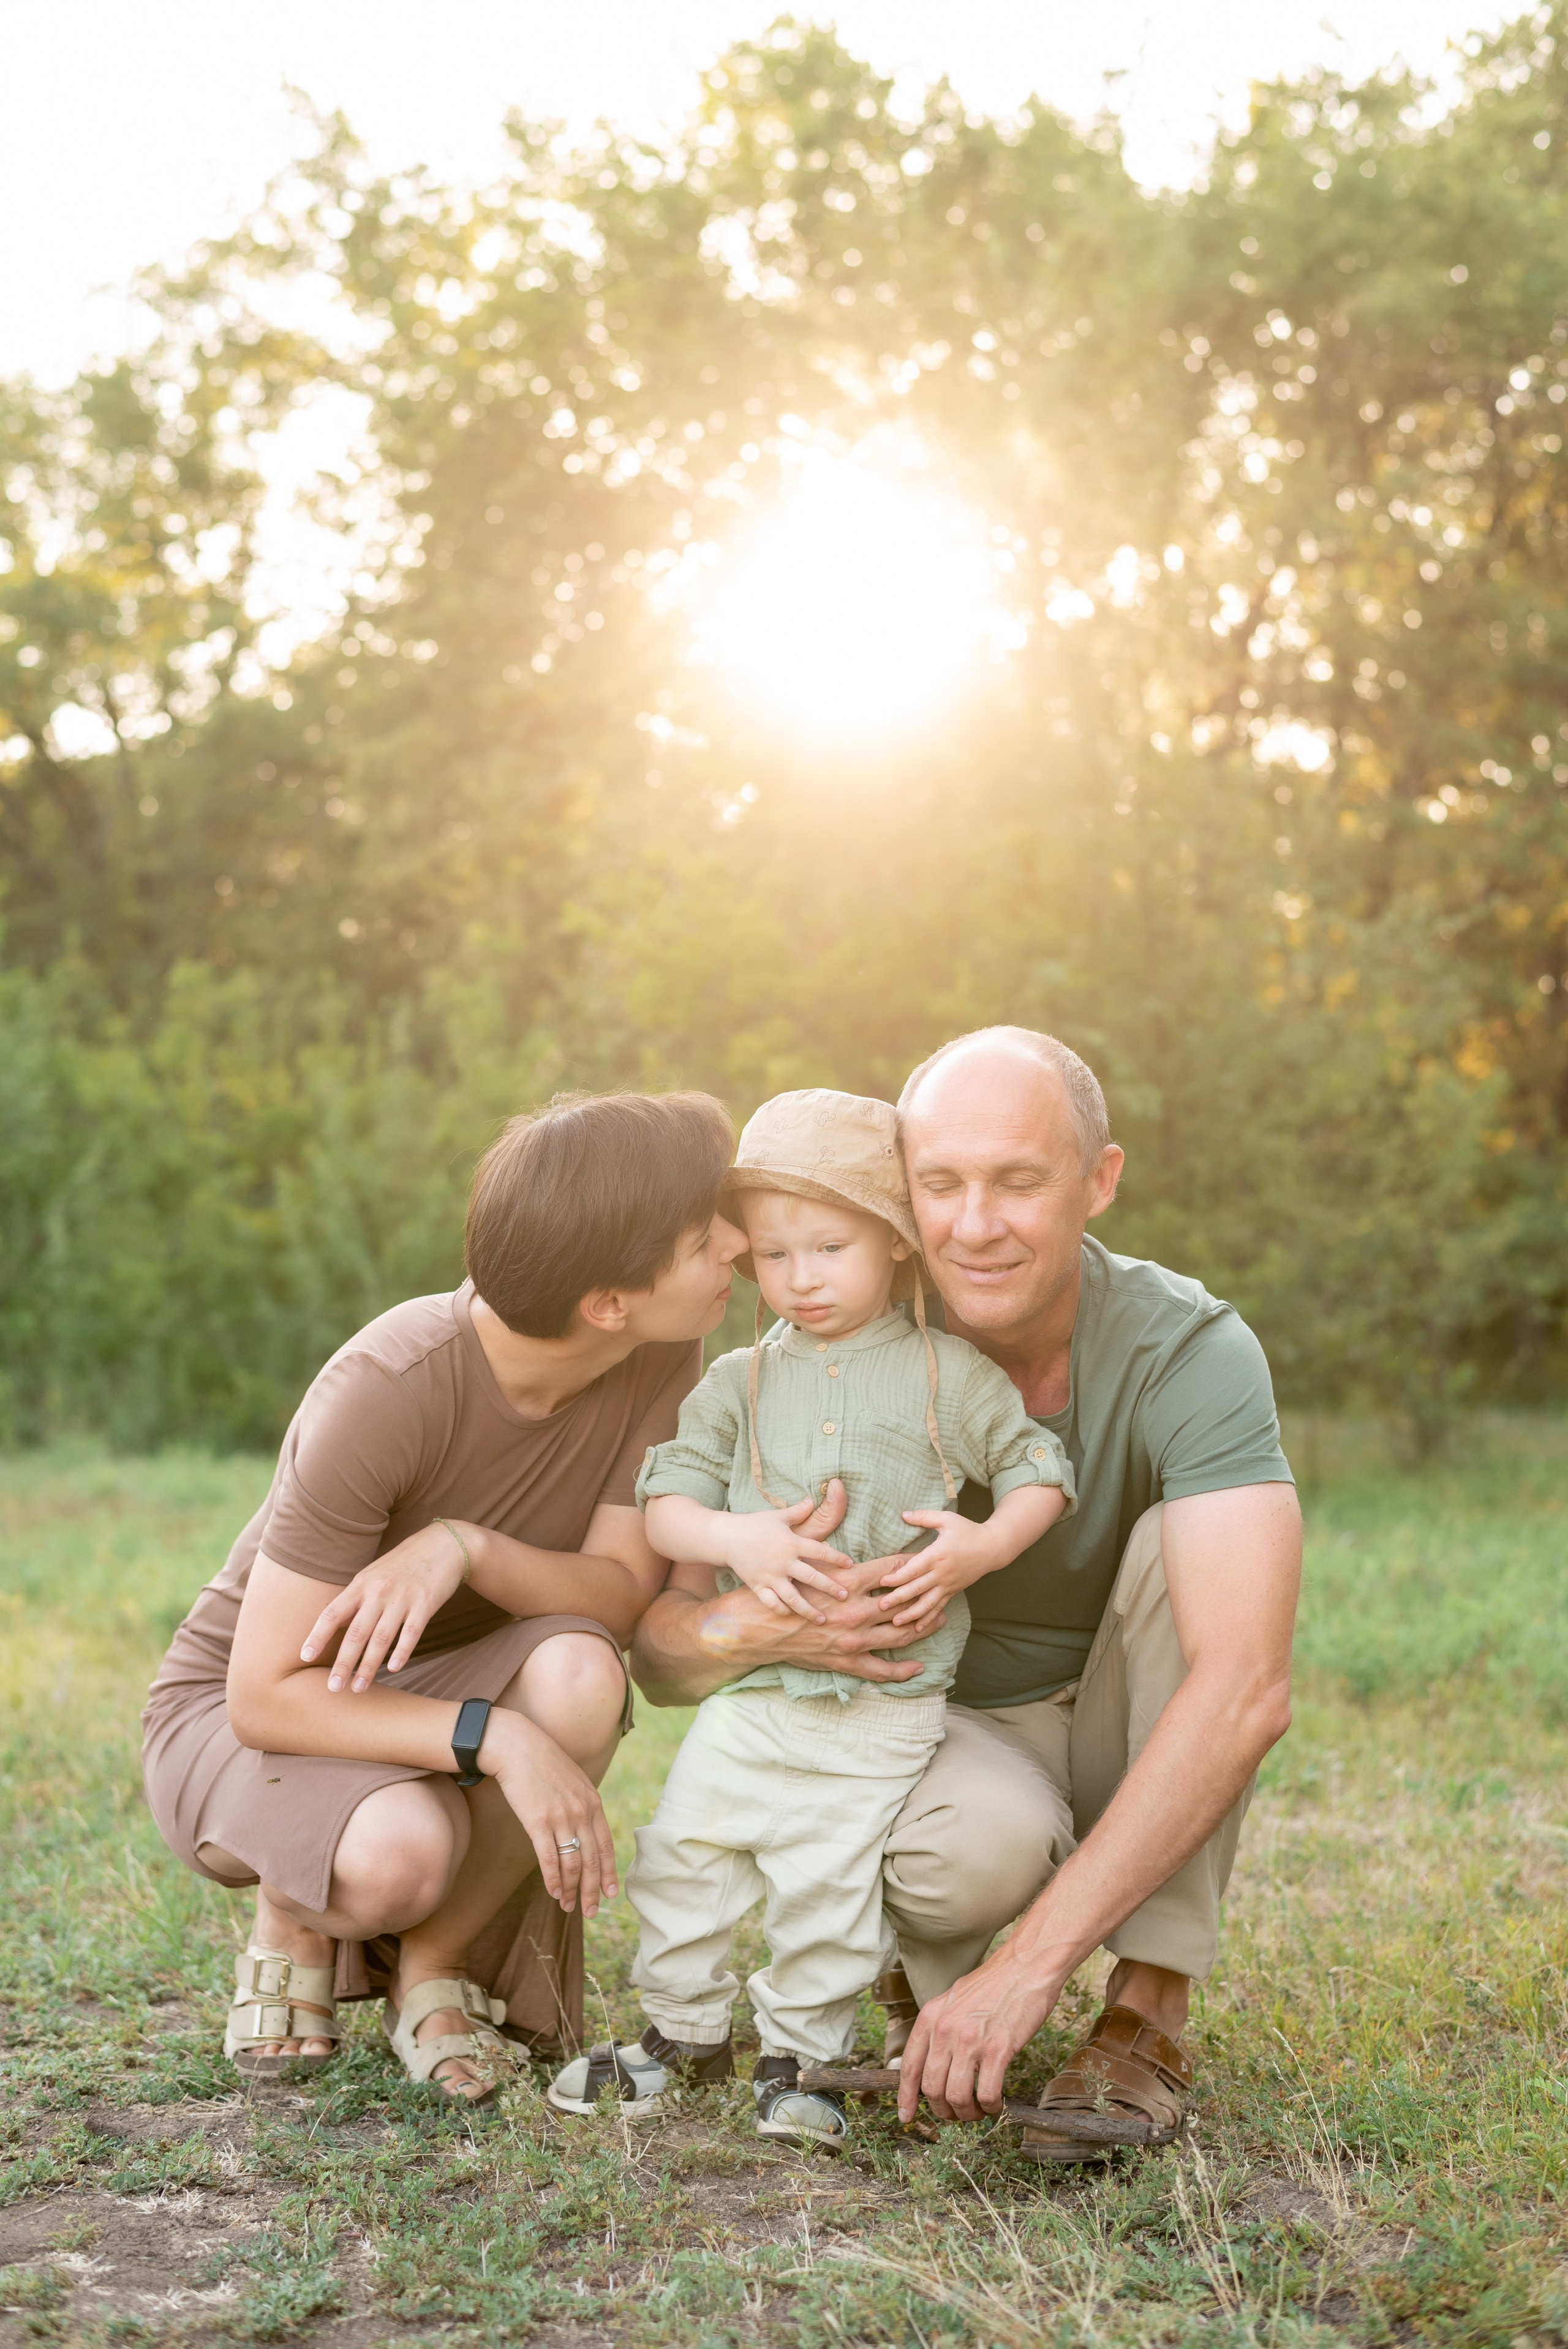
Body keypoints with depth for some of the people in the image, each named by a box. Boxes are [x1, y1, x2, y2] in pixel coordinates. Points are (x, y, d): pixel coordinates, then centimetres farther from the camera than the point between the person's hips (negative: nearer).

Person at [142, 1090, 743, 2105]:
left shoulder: (664, 1359, -16)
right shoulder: (385, 1391, -32)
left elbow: (621, 1593, -20)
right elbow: (267, 1695, -29)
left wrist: (469, 1548, -39)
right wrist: (497, 1737, -41)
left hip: (431, 1683, 5)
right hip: (234, 1710, -4)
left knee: (578, 1671, -31)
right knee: (399, 1850, -38)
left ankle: (439, 1958, -5)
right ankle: (294, 1919, 1)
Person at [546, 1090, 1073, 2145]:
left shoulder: (953, 1376, -1)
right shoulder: (741, 1382, 5)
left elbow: (1041, 1474, 3)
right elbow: (664, 1502, 2)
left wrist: (980, 1547, -15)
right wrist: (736, 1537, -18)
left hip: (885, 1708, -3)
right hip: (751, 1688, 3)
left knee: (831, 1883, -1)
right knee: (686, 1849, 6)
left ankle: (800, 2057, 18)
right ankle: (685, 2029, 26)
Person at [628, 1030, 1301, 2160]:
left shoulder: (1192, 1353, -27)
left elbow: (1246, 1689, -40)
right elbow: (660, 1650, -17)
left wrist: (1031, 1963, -45)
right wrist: (749, 1627, -44)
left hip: (1138, 1764, 1)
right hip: (939, 1734, 0)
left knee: (1182, 1548, -31)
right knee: (977, 1848, -37)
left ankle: (1150, 2018, -21)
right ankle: (923, 1965, 1)